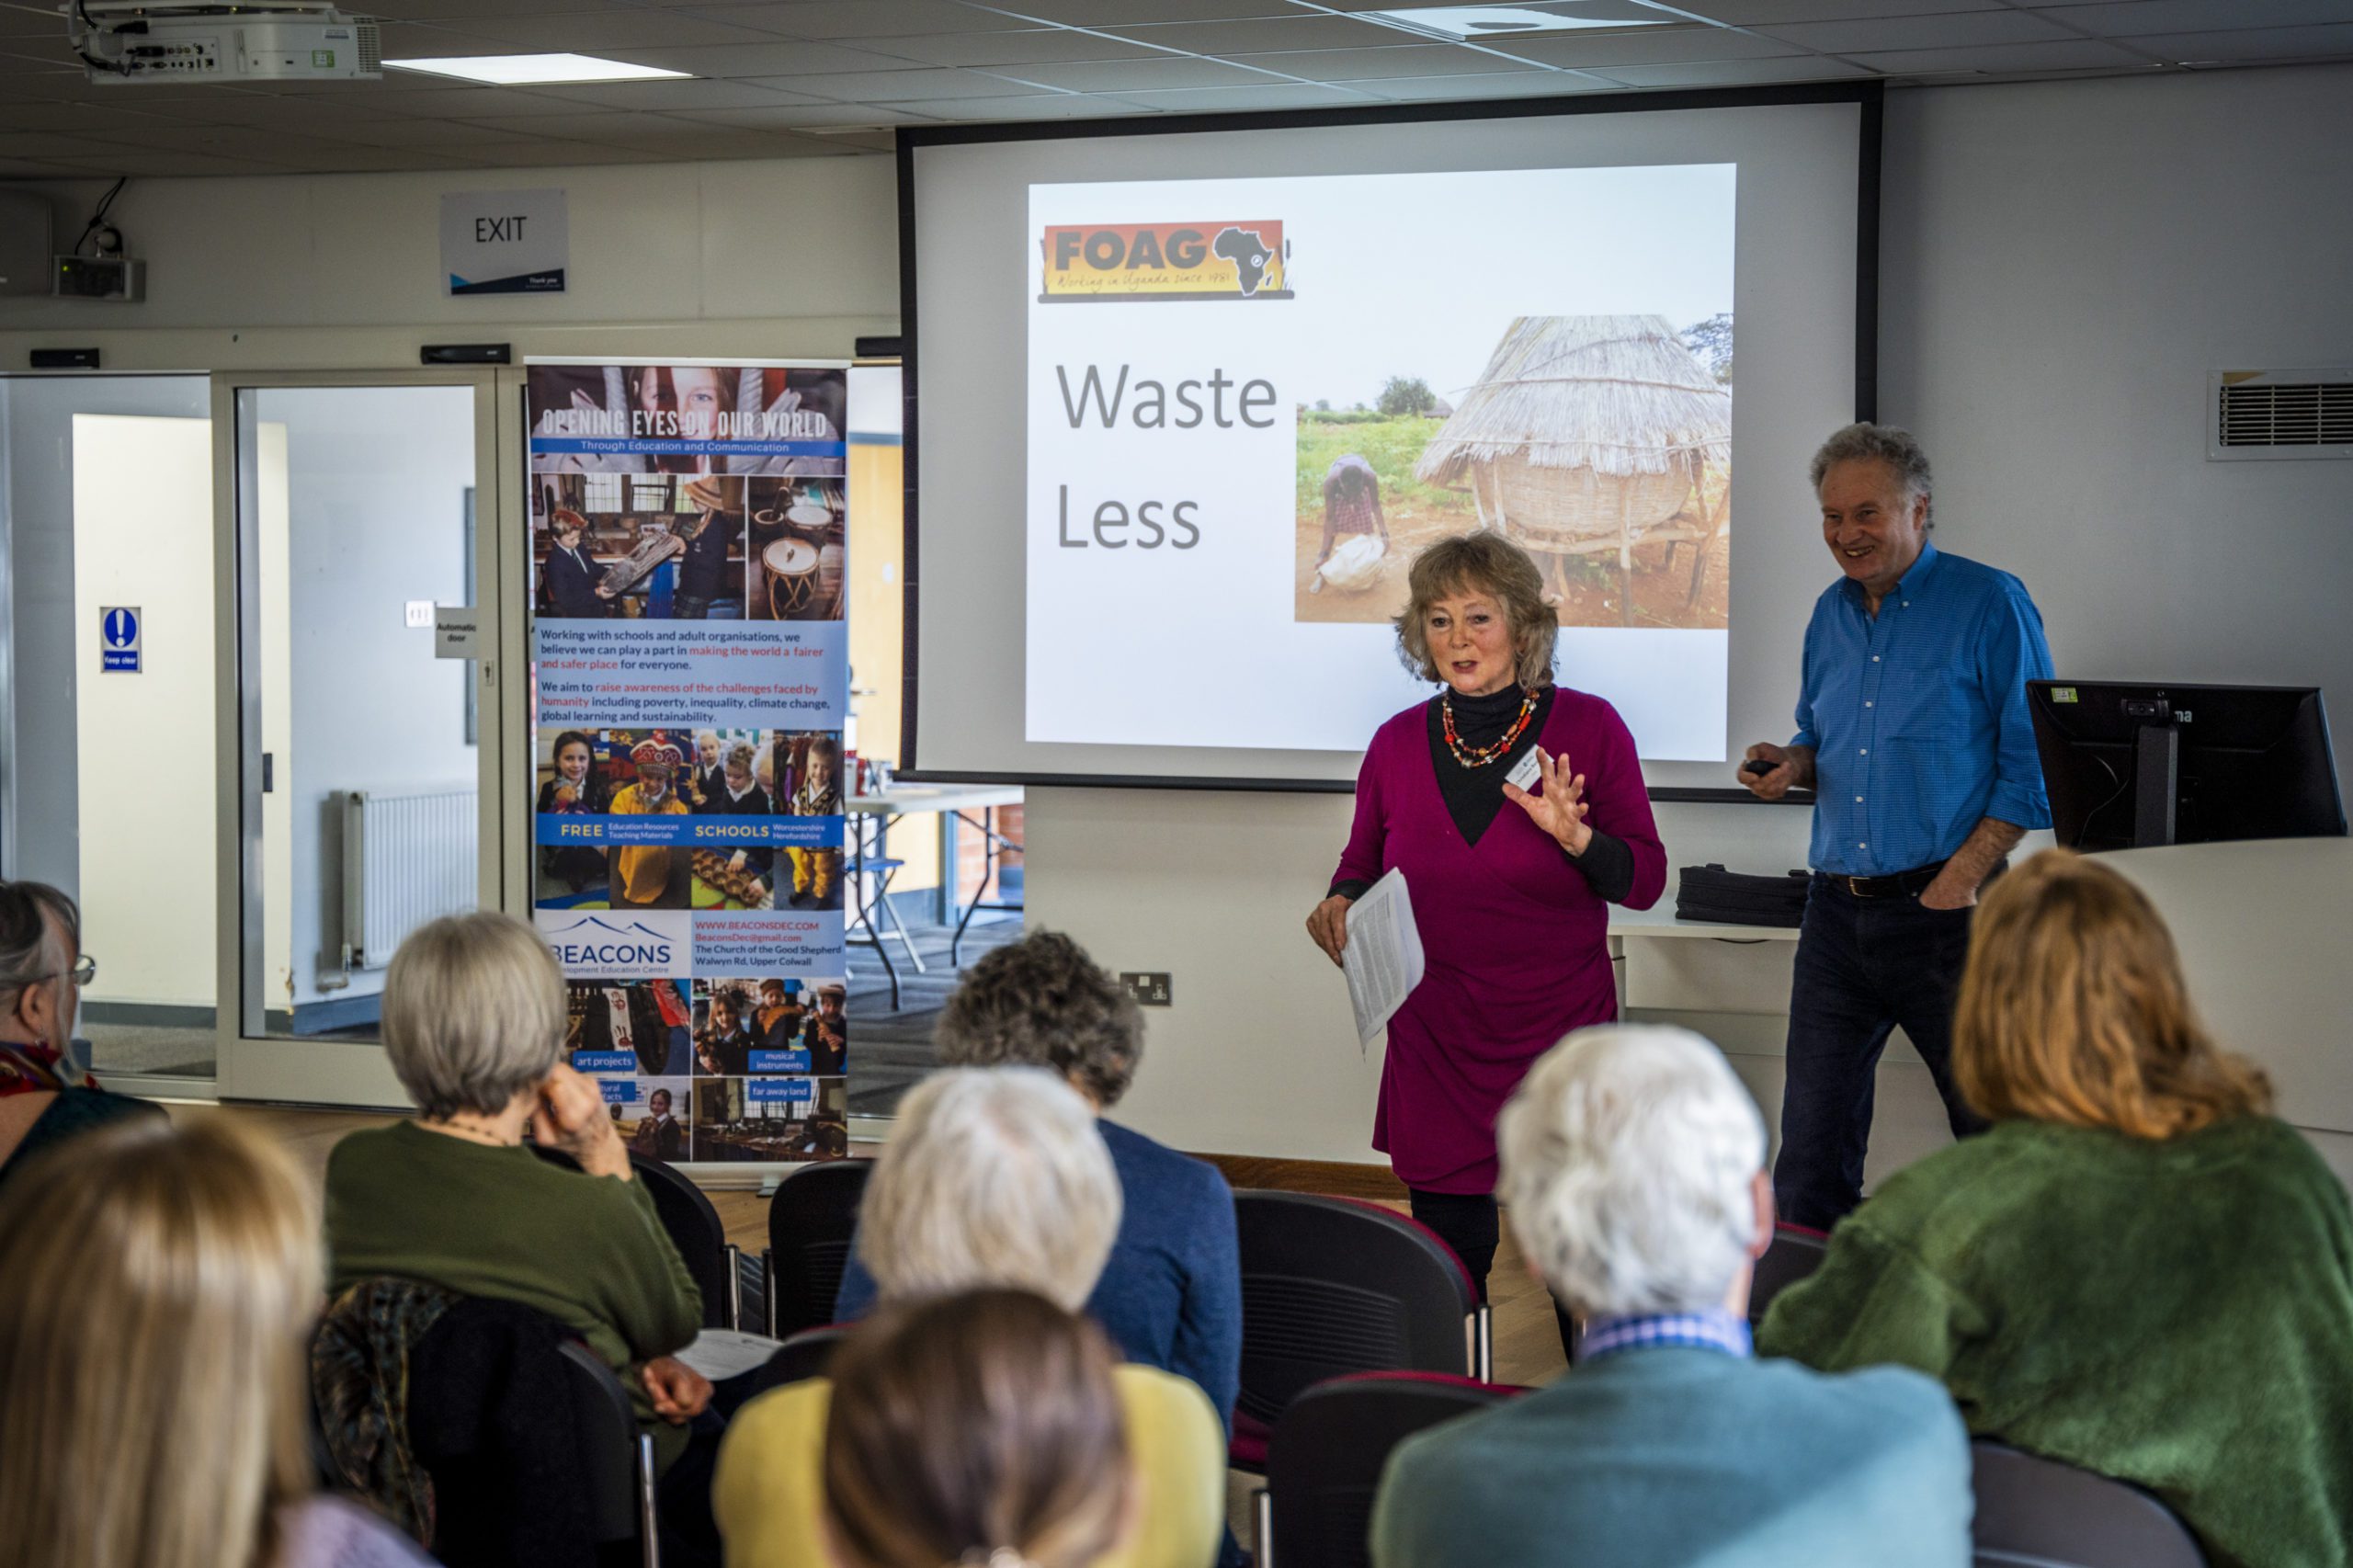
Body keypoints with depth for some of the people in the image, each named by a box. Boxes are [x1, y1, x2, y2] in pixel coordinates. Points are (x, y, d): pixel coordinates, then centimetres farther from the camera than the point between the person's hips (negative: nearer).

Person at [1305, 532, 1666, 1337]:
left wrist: (1575, 836, -21)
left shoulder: (1588, 728, -3)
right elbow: (1364, 865, 16)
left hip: (1563, 1036, -2)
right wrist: (1341, 904, -6)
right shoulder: (1399, 743, 4)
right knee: (1448, 1259, 3)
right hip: (1435, 1046, 2)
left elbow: (1643, 879, -3)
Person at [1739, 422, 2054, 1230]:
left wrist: (1962, 876, -16)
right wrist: (1788, 764, 2)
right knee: (1811, 1142, 5)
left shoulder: (1989, 604, -6)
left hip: (1941, 903, -6)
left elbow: (2031, 761, -8)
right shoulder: (1831, 614, 14)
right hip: (1838, 911, 6)